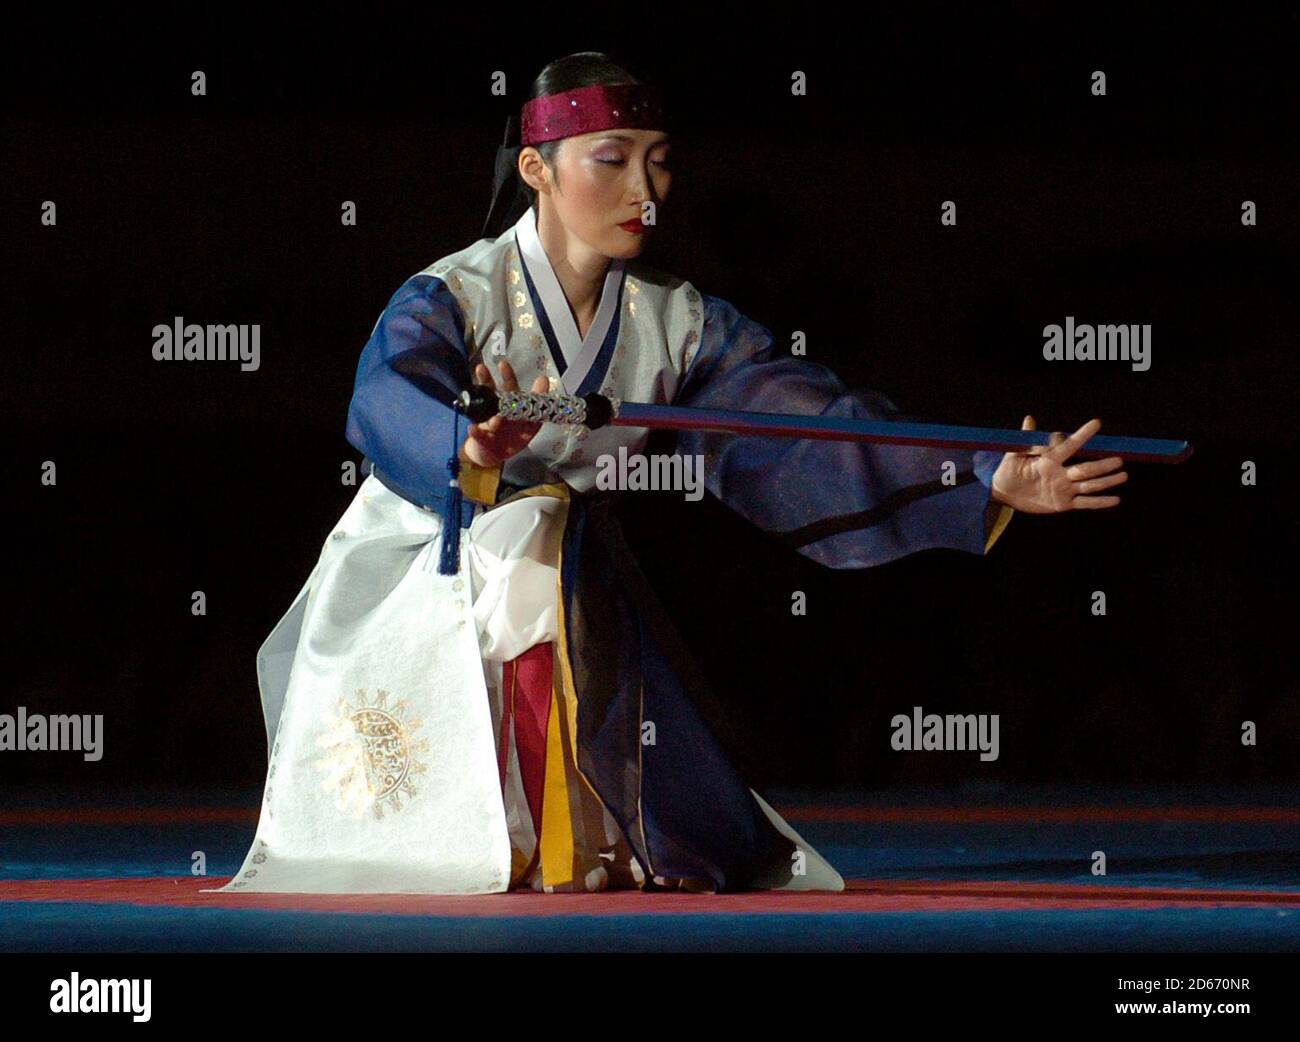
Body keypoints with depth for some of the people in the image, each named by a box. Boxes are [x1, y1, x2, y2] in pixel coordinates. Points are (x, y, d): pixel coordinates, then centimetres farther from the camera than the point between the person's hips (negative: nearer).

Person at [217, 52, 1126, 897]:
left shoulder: (678, 326, -4)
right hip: (410, 606, -4)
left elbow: (807, 429, -13)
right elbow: (388, 406, -40)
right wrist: (471, 451, -66)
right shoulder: (450, 301, -19)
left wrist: (989, 482, -28)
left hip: (567, 610, 4)